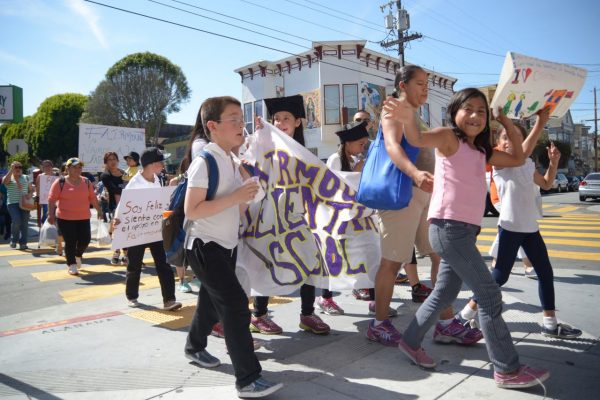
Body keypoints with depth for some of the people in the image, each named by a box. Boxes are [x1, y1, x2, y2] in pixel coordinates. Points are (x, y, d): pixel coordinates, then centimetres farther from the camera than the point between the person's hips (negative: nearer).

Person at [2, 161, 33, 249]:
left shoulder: (25, 177, 14)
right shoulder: (9, 177, 4)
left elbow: (31, 189, 18)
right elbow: (4, 181, -20)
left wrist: (30, 194, -4)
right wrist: (11, 170, -22)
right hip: (13, 203, -3)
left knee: (24, 223, 0)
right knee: (16, 221, -17)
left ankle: (23, 243, 6)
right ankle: (13, 240, 5)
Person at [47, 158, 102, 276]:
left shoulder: (86, 182, 7)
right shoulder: (60, 182, -4)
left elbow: (92, 198, 13)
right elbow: (52, 199, -6)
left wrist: (99, 210, 13)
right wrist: (51, 214, -13)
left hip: (83, 217, 3)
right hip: (65, 218, -3)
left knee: (85, 239, 2)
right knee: (70, 242, -2)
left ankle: (78, 255, 33)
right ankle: (71, 265, 13)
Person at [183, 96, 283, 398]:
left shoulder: (232, 163, 9)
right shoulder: (204, 162, -18)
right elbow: (191, 210, -25)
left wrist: (248, 193, -5)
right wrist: (235, 196, -28)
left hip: (227, 245, 9)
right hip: (205, 247, -9)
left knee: (213, 301, 22)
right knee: (235, 304, -14)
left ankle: (194, 346, 46)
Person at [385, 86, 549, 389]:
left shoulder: (482, 151, 18)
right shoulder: (449, 137, -5)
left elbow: (518, 159, 28)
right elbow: (418, 139, -25)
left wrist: (508, 125, 19)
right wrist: (408, 118, -46)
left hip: (465, 230, 9)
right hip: (448, 228, -9)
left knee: (445, 293, 16)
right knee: (489, 296, -5)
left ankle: (410, 342, 30)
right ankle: (507, 370, 6)